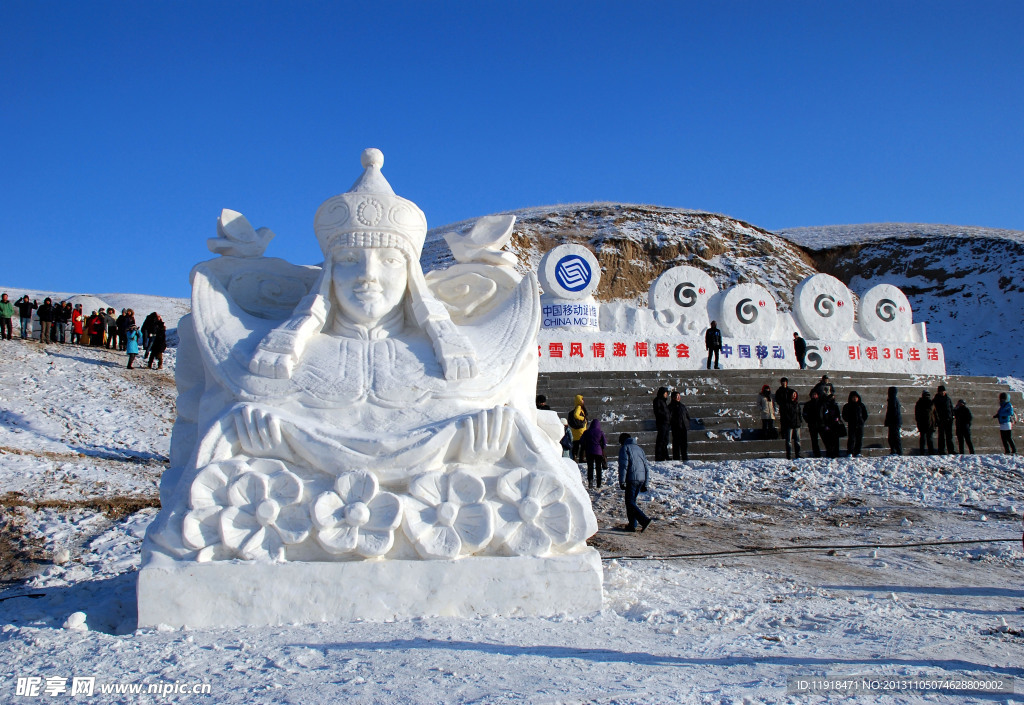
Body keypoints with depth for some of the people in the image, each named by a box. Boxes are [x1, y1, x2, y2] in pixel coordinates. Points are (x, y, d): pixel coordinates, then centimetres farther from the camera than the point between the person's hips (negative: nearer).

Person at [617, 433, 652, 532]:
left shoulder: (624, 448, 2)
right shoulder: (639, 448, 22)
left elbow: (623, 465, -10)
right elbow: (647, 466, 20)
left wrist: (621, 482, -10)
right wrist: (645, 483, 23)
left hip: (632, 479, -7)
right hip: (642, 479, 7)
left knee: (630, 502, -5)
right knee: (632, 501, 17)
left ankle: (645, 520, -21)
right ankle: (632, 525, 15)